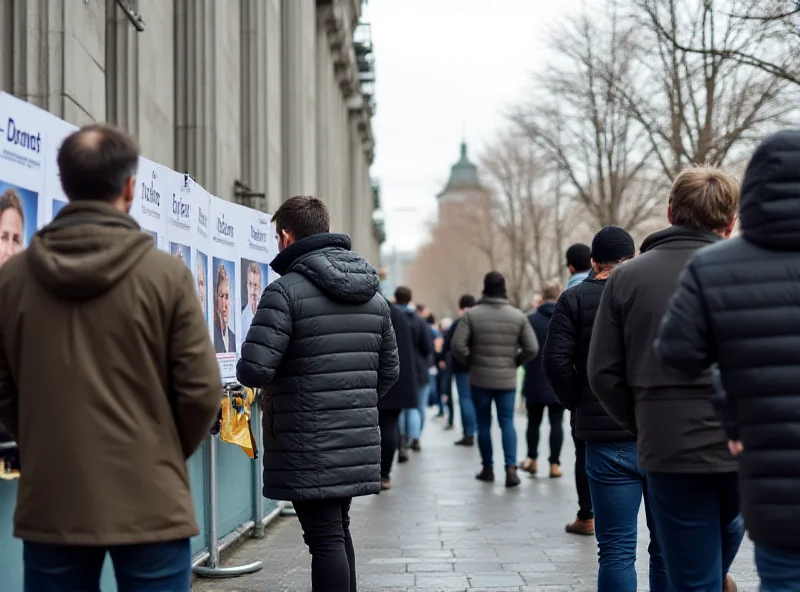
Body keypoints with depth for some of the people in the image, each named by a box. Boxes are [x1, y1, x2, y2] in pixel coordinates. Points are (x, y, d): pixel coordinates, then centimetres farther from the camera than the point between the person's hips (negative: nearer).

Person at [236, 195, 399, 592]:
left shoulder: (286, 291, -13)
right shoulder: (373, 294, 11)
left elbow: (253, 370, -19)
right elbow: (390, 370, 15)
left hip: (309, 449, -7)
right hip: (360, 442, 7)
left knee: (325, 538, -3)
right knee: (339, 530, 20)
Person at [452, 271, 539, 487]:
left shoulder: (472, 314, -7)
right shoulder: (518, 316, -1)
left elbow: (458, 345, -13)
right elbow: (532, 348, -3)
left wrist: (470, 362, 4)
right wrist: (514, 362, 12)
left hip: (479, 378, -1)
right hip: (507, 379, 1)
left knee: (484, 423, 10)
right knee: (507, 422, 5)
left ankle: (488, 468, 18)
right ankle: (511, 468, -8)